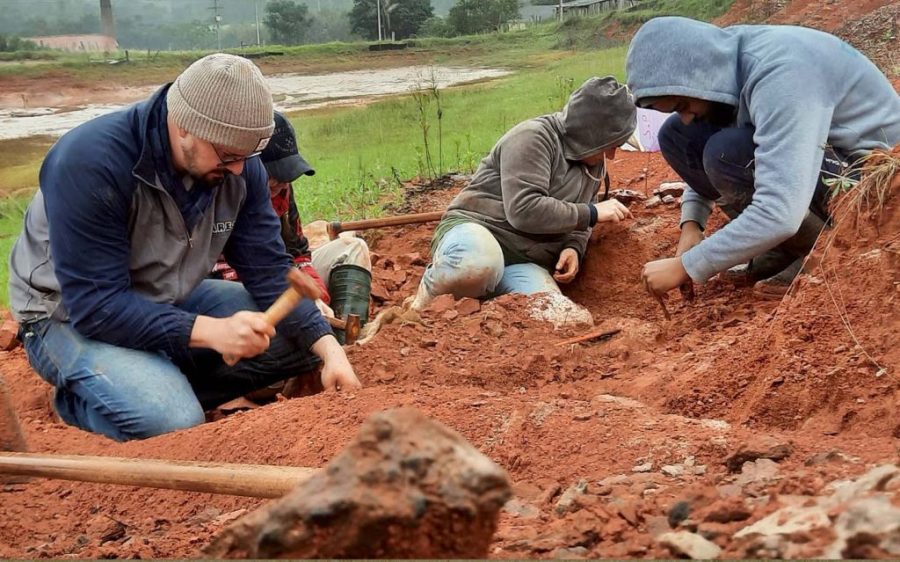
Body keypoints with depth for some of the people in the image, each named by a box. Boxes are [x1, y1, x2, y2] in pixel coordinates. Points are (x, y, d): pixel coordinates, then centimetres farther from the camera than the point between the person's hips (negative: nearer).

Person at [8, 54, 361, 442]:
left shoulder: (240, 167, -11)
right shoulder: (89, 162, -30)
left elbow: (269, 272, -7)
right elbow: (94, 304, -31)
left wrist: (329, 348, -22)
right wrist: (209, 330, -41)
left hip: (171, 302, 6)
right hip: (73, 316, -6)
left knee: (305, 340, -6)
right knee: (173, 423, -31)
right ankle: (80, 398, -1)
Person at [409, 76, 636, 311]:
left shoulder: (594, 162, 12)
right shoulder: (533, 137, -13)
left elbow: (579, 221, 24)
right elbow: (524, 210, -24)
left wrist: (574, 247, 1)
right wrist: (592, 213, -17)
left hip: (523, 263, 6)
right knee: (479, 264, -44)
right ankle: (427, 296, -11)